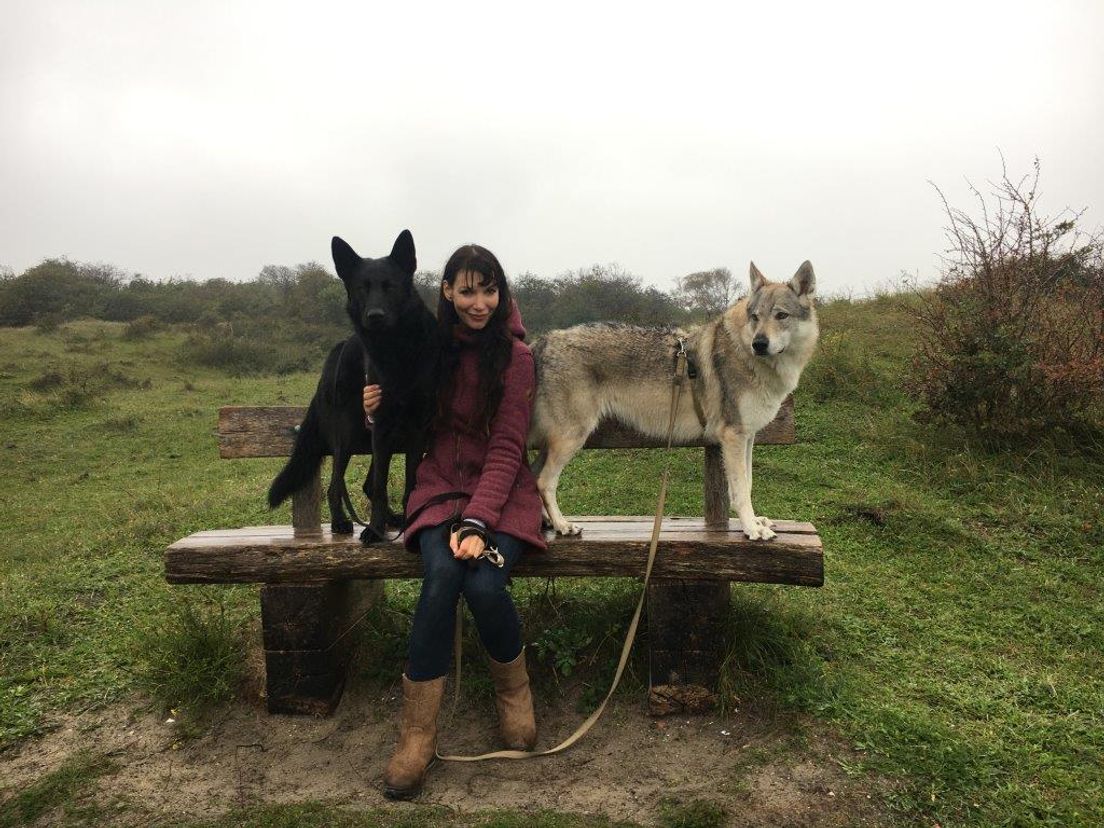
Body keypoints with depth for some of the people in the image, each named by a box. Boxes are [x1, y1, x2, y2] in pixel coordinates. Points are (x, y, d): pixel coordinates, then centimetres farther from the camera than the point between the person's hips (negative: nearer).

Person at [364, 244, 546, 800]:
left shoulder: (515, 356, -4)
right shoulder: (430, 346, 5)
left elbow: (506, 448, -11)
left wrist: (478, 522, -24)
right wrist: (378, 409, -4)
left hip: (503, 493, -2)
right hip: (441, 488, 2)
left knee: (484, 583, -29)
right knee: (441, 573, -29)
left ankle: (513, 691, 3)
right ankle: (417, 733, -17)